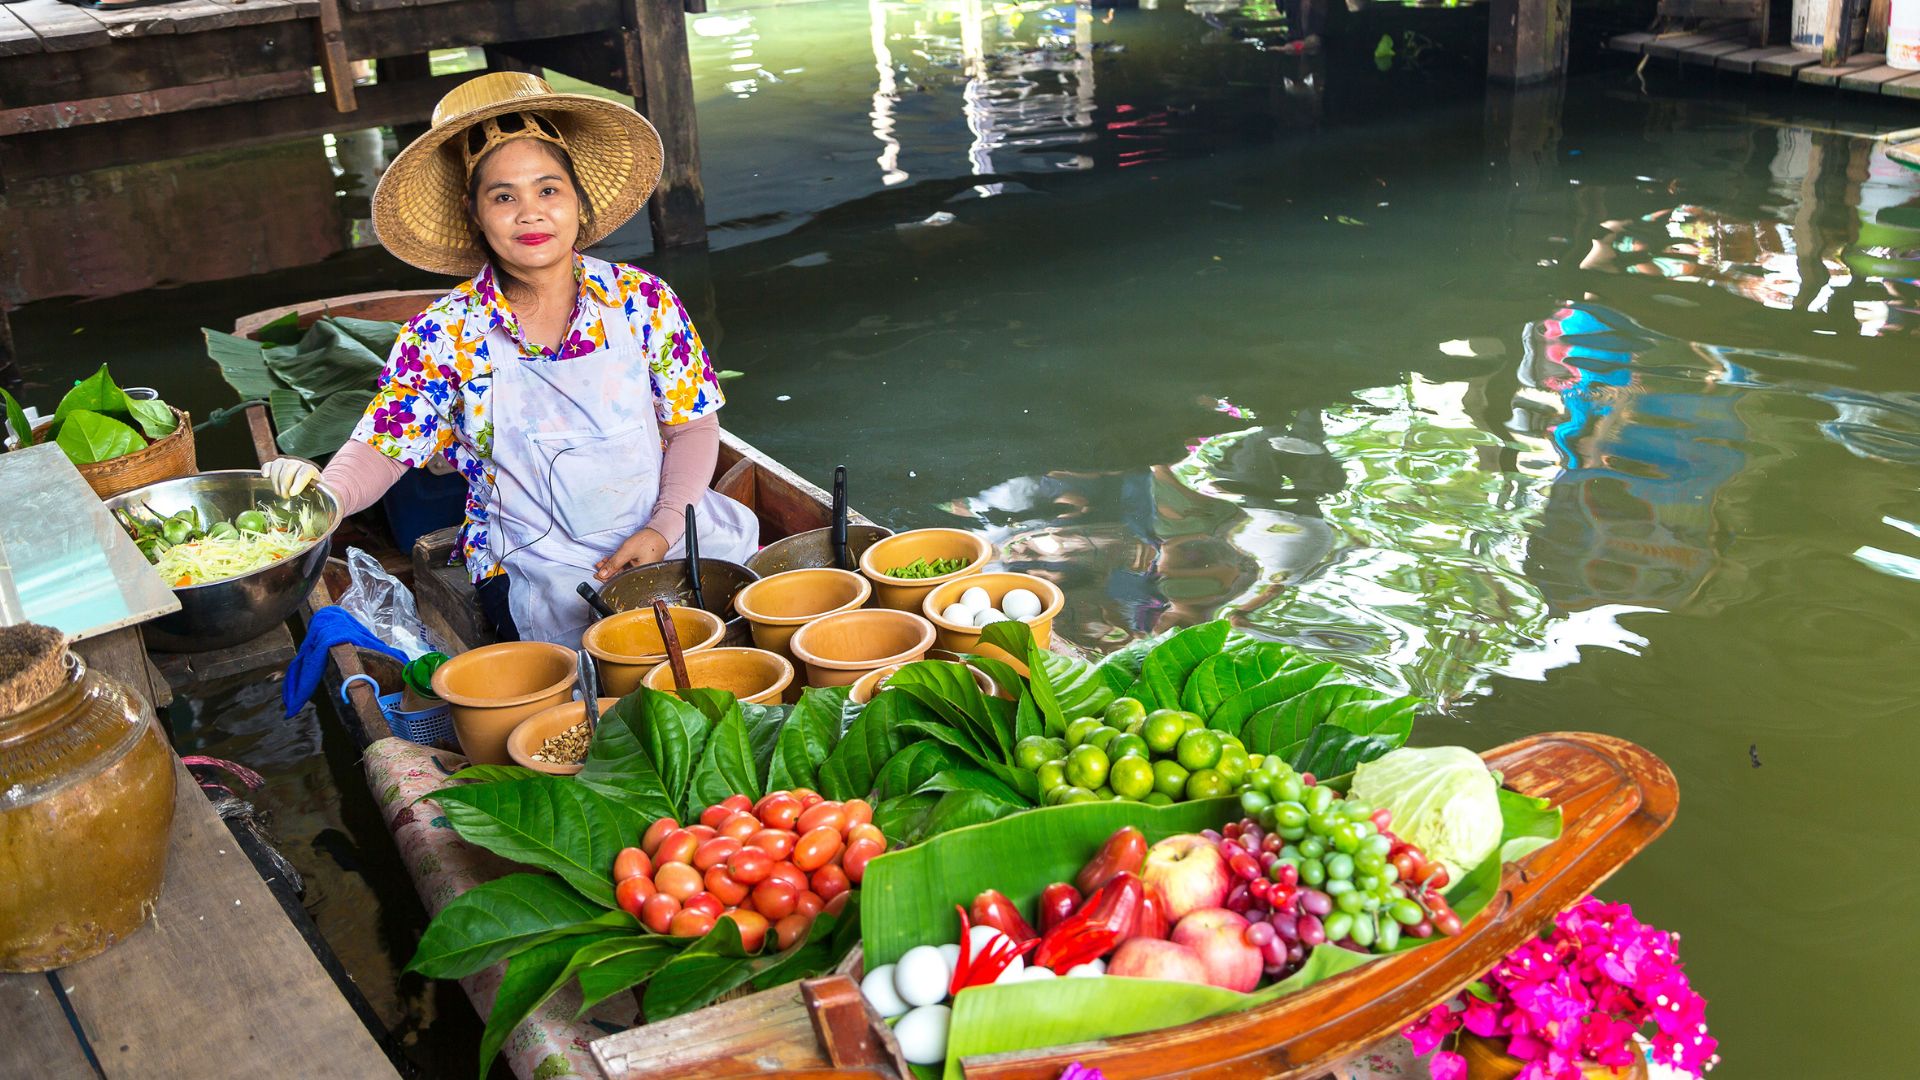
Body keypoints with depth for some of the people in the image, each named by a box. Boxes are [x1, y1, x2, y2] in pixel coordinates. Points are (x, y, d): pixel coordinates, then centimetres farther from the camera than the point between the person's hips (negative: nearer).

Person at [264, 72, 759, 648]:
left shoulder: (642, 301, 1)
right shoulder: (445, 335, -3)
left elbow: (692, 426, 6)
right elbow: (380, 450, -4)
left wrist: (661, 529, -10)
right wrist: (320, 498, -27)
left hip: (668, 532, 3)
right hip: (536, 570, -3)